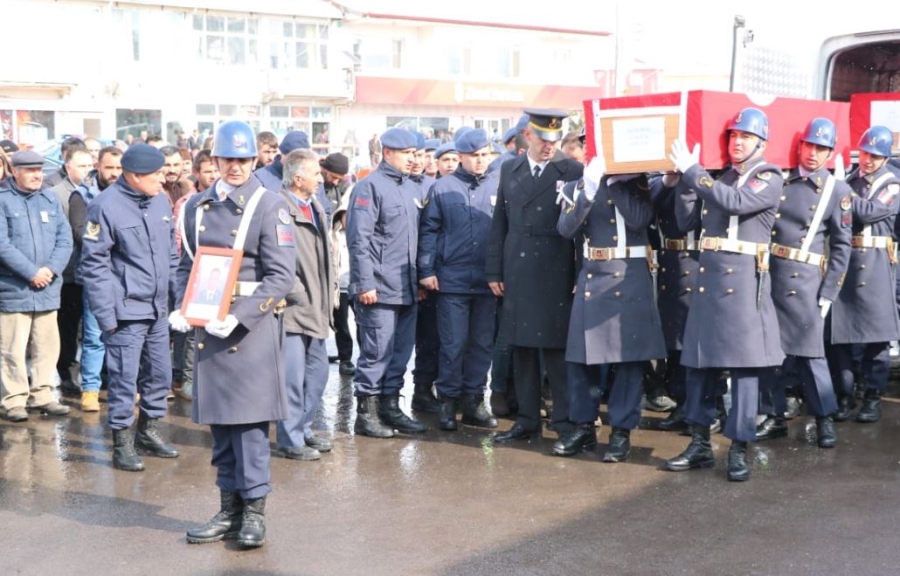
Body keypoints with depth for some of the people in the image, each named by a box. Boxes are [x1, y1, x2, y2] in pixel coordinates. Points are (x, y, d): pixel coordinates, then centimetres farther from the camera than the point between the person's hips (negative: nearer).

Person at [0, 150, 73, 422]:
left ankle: (41, 395, 21)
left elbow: (65, 239, 5)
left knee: (48, 346, 10)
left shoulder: (50, 198, 9)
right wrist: (31, 273, -16)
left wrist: (51, 269, -10)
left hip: (47, 289, 5)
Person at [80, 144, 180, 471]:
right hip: (127, 310, -7)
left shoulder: (160, 201, 8)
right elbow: (93, 264, -12)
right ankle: (122, 443, 11)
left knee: (160, 374, 14)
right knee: (124, 377, -1)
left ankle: (149, 432, 30)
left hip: (158, 308, 7)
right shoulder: (106, 206, -13)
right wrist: (106, 315, -15)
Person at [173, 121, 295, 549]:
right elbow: (186, 265, 17)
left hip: (252, 327, -5)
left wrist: (239, 317, -20)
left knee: (249, 418, -3)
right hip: (207, 328, 5)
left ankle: (254, 510, 9)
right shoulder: (197, 206, 11)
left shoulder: (269, 206, -4)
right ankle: (229, 508, 22)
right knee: (218, 419, 11)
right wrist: (181, 308, -1)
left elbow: (280, 277, -10)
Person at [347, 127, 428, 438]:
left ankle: (390, 406, 23)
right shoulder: (370, 187, -8)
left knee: (401, 351, 12)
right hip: (379, 290, -8)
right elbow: (359, 239, -13)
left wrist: (420, 277, 17)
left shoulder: (411, 188, 16)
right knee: (377, 352, -4)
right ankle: (366, 413, 7)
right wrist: (365, 284, -17)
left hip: (406, 289, 8)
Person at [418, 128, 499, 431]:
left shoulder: (499, 188, 6)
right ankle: (448, 402, 12)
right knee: (453, 344, 1)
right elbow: (428, 230, 2)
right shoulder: (442, 188, 2)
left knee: (482, 343, 8)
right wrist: (426, 270, -5)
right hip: (451, 281, -2)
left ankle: (473, 401, 19)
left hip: (488, 281, 2)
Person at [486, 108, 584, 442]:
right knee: (521, 349, 9)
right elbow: (499, 223, 11)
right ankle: (527, 420, 19)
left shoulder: (573, 172, -2)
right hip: (517, 274, 4)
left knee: (556, 349, -1)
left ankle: (565, 422, 8)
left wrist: (581, 276, -8)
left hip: (556, 276, -4)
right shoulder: (509, 170, 10)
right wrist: (494, 271, 8)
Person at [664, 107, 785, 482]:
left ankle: (739, 450, 6)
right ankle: (699, 443, 17)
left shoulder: (770, 179, -2)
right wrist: (685, 177, -1)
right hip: (708, 278, 5)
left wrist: (693, 170, -19)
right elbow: (686, 221, 10)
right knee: (700, 360, 7)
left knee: (744, 364, -1)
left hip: (745, 282, -5)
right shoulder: (717, 177, 14)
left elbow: (736, 202, -21)